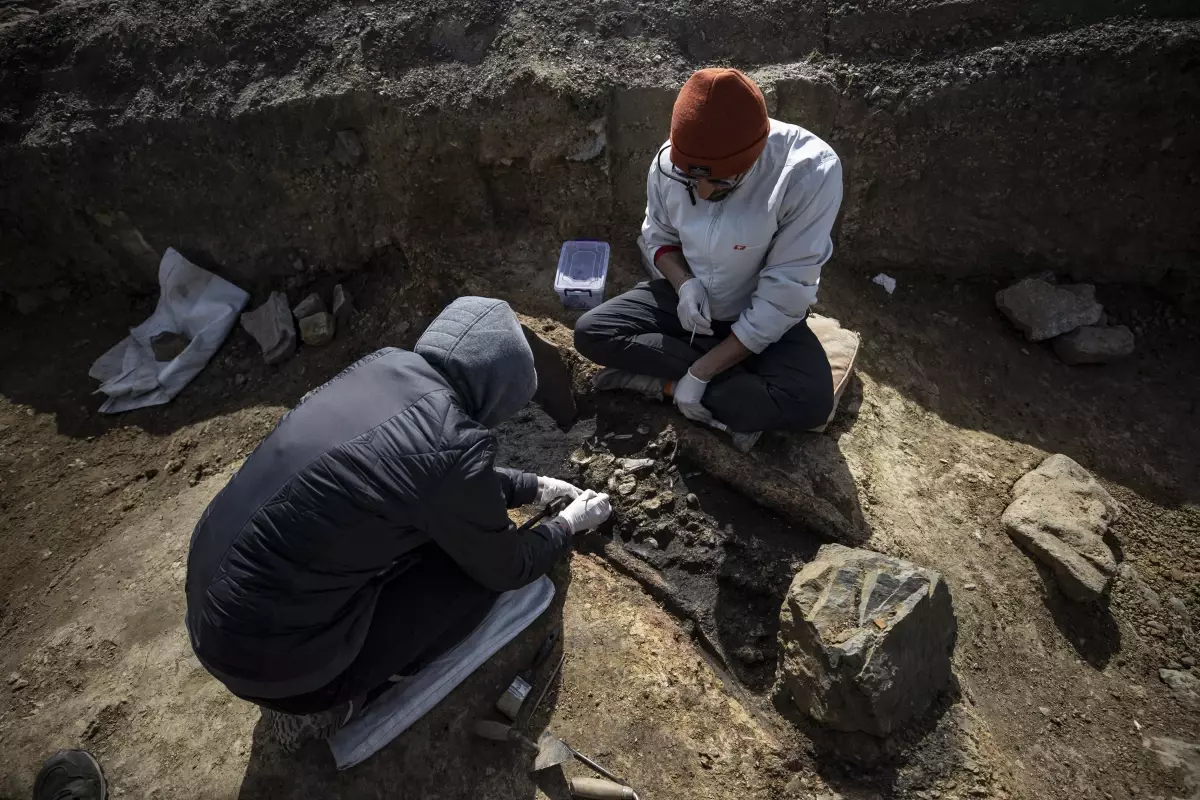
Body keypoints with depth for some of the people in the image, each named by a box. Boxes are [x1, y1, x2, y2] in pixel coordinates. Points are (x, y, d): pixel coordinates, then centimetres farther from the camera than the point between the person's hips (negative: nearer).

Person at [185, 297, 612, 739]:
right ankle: (331, 697, 9)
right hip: (267, 652, -7)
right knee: (479, 569, -1)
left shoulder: (386, 365, -4)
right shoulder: (451, 448, -26)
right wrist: (568, 523, 13)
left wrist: (533, 487, 22)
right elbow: (506, 568, -6)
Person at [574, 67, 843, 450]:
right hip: (685, 297, 5)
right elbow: (658, 237, 4)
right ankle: (743, 392, -16)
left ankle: (666, 382, -14)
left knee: (810, 400, -31)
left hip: (764, 319, -4)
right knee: (590, 332, -16)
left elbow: (785, 295, -25)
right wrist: (684, 283, -20)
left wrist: (701, 372, -26)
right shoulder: (669, 162, -15)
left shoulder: (810, 172, -28)